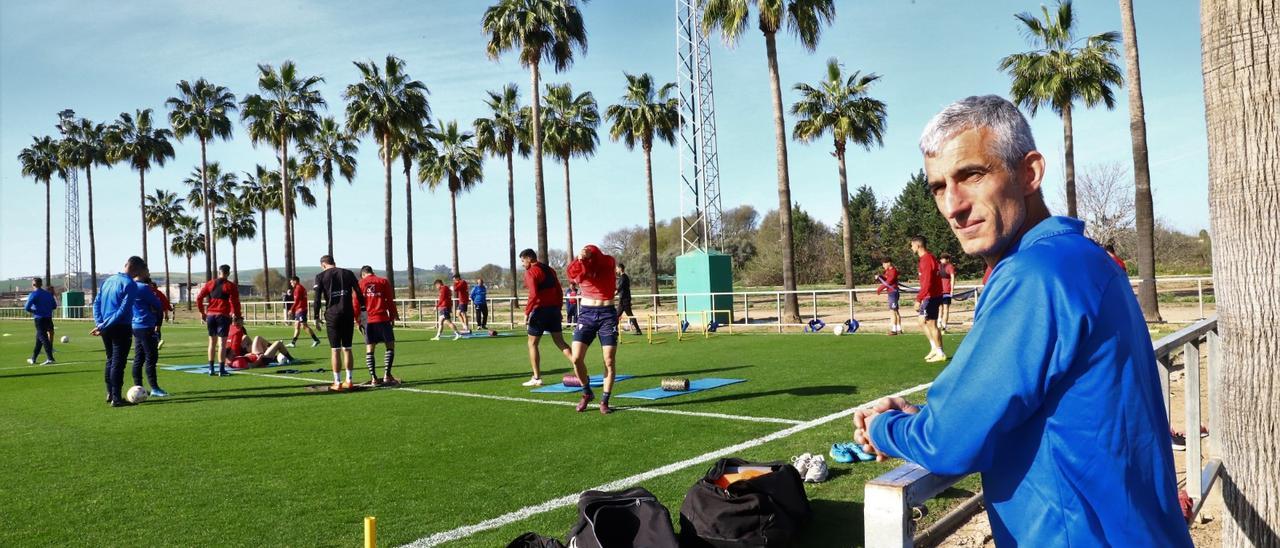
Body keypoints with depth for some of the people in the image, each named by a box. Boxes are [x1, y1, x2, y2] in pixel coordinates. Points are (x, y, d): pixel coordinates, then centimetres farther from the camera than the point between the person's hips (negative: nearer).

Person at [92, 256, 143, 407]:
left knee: (110, 360, 19)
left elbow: (96, 303, 13)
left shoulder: (107, 281, 14)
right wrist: (103, 326, -14)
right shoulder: (130, 285, -11)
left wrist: (99, 323, 4)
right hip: (121, 328, -8)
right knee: (118, 363, -5)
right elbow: (123, 310, -18)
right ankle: (116, 398, -3)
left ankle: (110, 394, 26)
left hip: (107, 329, 8)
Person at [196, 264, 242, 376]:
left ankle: (211, 369, 15)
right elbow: (234, 302, -10)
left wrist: (202, 312, 14)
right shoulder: (230, 286, -2)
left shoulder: (210, 284, 10)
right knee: (222, 343, -3)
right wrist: (236, 315, 2)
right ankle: (221, 370, -4)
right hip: (223, 316, -4)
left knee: (212, 342, 13)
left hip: (210, 315, 4)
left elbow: (199, 298, 7)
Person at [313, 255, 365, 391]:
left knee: (335, 349, 1)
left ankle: (337, 382, 2)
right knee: (347, 348, 10)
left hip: (332, 315, -3)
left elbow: (317, 299, -4)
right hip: (348, 313, 3)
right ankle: (348, 381, 12)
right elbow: (359, 294, 5)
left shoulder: (321, 276, 2)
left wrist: (316, 317, 3)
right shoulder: (348, 273, 9)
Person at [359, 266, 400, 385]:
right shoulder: (383, 281, 5)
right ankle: (386, 376, -5)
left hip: (368, 320, 2)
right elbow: (390, 301, 1)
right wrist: (393, 317, 7)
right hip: (383, 319, -2)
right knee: (390, 346, 5)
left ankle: (373, 378, 1)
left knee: (369, 349, 7)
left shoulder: (361, 283, 8)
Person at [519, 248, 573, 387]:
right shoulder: (550, 270, 15)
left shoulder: (530, 272, -9)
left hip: (540, 311, -7)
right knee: (560, 342, 9)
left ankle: (536, 378, 6)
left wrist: (526, 312, -15)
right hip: (554, 310, 7)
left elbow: (533, 295, -20)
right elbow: (559, 291, 15)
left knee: (532, 344, 6)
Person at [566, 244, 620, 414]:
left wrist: (589, 253, -47)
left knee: (610, 361, -2)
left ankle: (604, 401, 11)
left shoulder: (608, 263, -6)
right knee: (577, 358, -6)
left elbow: (600, 259, -29)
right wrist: (581, 259, -46)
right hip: (586, 313, 1)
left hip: (607, 314, -1)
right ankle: (587, 393, 17)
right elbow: (573, 274, -27)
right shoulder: (580, 268, -4)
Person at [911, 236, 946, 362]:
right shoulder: (927, 258, 13)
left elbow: (927, 283, -25)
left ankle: (940, 354, 5)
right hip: (929, 296, 10)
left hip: (932, 297, -10)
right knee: (922, 323, 15)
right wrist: (921, 297, 18)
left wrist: (918, 299, -25)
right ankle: (935, 348, 20)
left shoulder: (927, 259, -18)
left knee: (931, 324, -3)